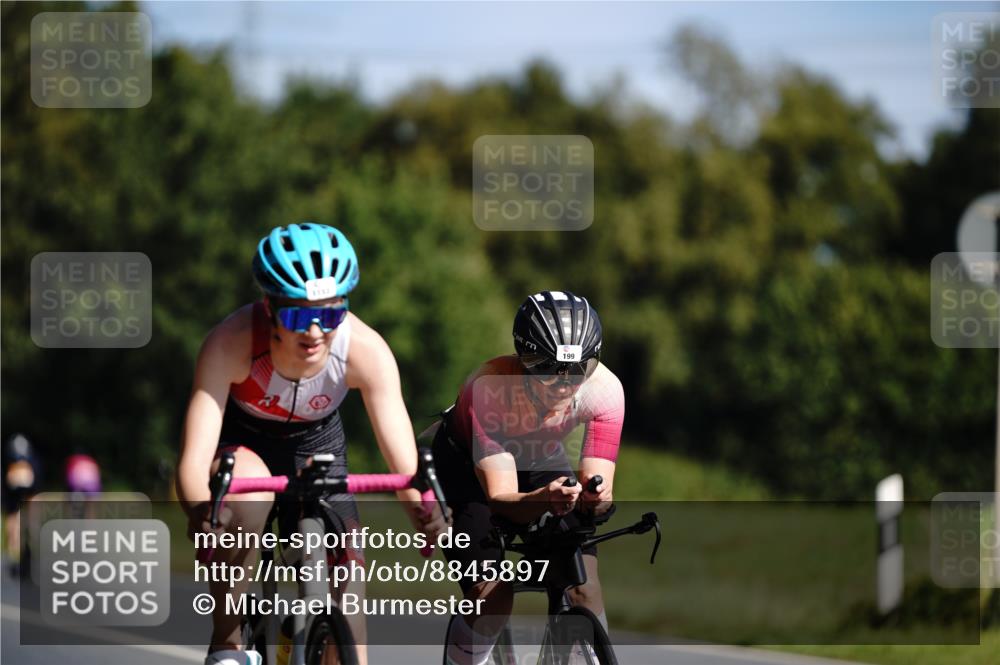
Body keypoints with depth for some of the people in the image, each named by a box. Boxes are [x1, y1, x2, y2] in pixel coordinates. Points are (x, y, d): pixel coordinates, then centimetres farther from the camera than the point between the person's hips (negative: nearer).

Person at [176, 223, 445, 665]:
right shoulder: (232, 342, -36)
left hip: (316, 445, 3)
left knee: (345, 591, -12)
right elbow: (194, 459, -40)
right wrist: (200, 512, -63)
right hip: (240, 441, -3)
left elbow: (405, 466, -31)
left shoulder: (366, 350, -31)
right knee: (248, 491, -36)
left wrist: (421, 511, -54)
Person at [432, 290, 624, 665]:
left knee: (583, 586, -16)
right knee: (491, 595, -21)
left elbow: (599, 487, -30)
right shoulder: (490, 390, -39)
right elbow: (500, 497, -39)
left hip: (541, 460, 3)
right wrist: (542, 500, -61)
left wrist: (595, 497, -54)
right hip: (468, 460, -3)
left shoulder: (605, 390, -31)